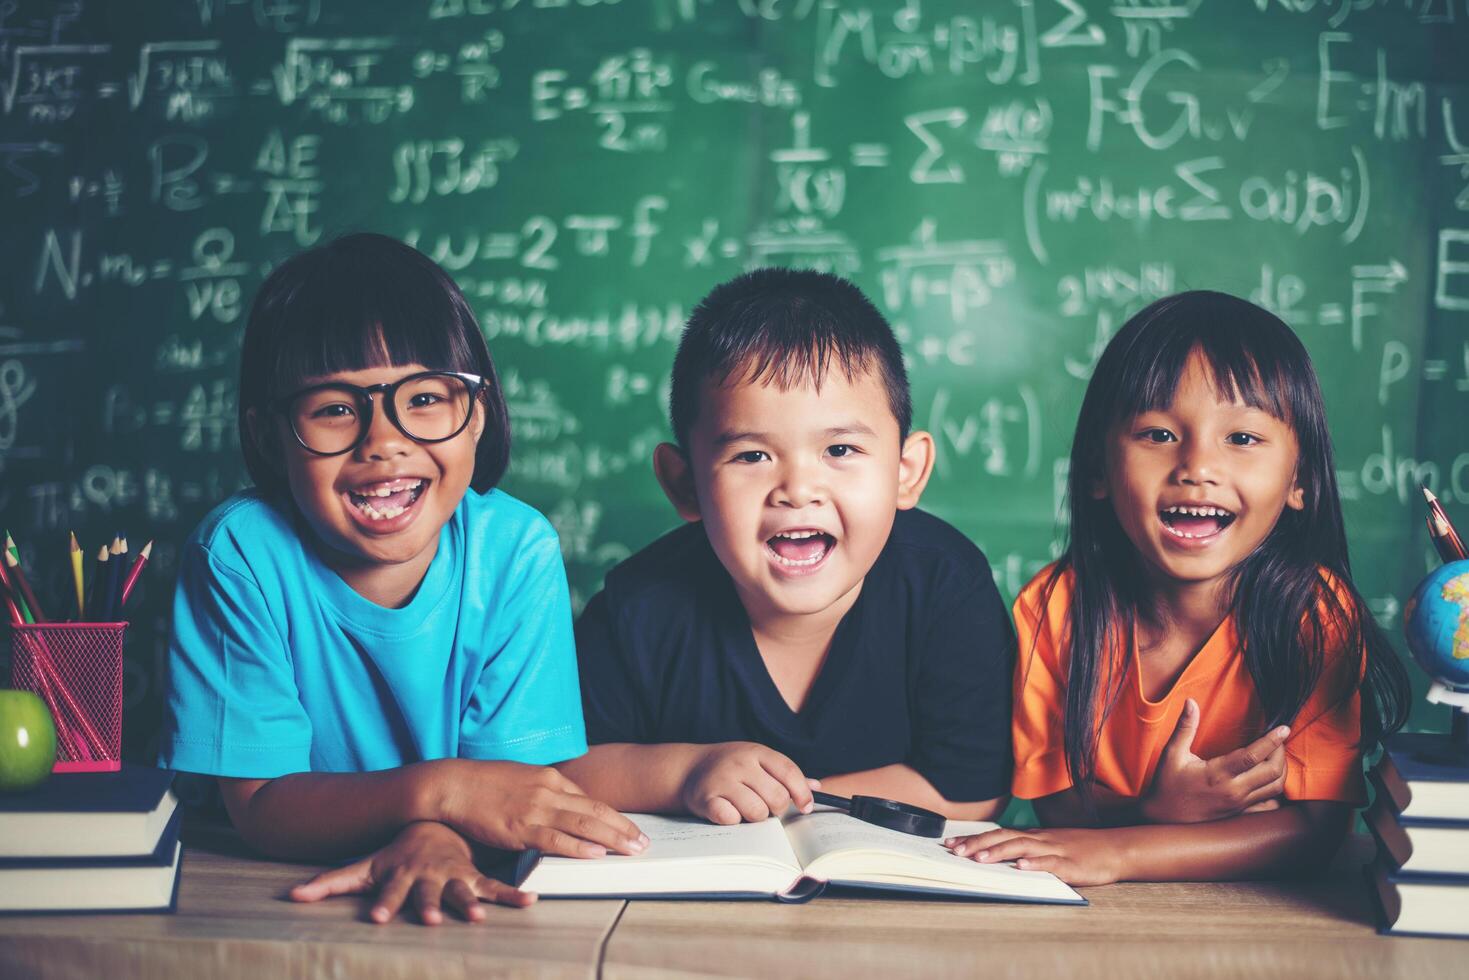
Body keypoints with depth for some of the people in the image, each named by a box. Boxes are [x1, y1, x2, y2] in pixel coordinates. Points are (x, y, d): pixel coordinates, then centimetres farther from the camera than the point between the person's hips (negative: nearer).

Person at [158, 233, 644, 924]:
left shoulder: (518, 552, -10)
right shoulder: (240, 553, -14)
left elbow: (511, 783, -9)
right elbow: (259, 808, -14)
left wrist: (436, 840, -32)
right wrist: (437, 790, -30)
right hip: (274, 904, -2)